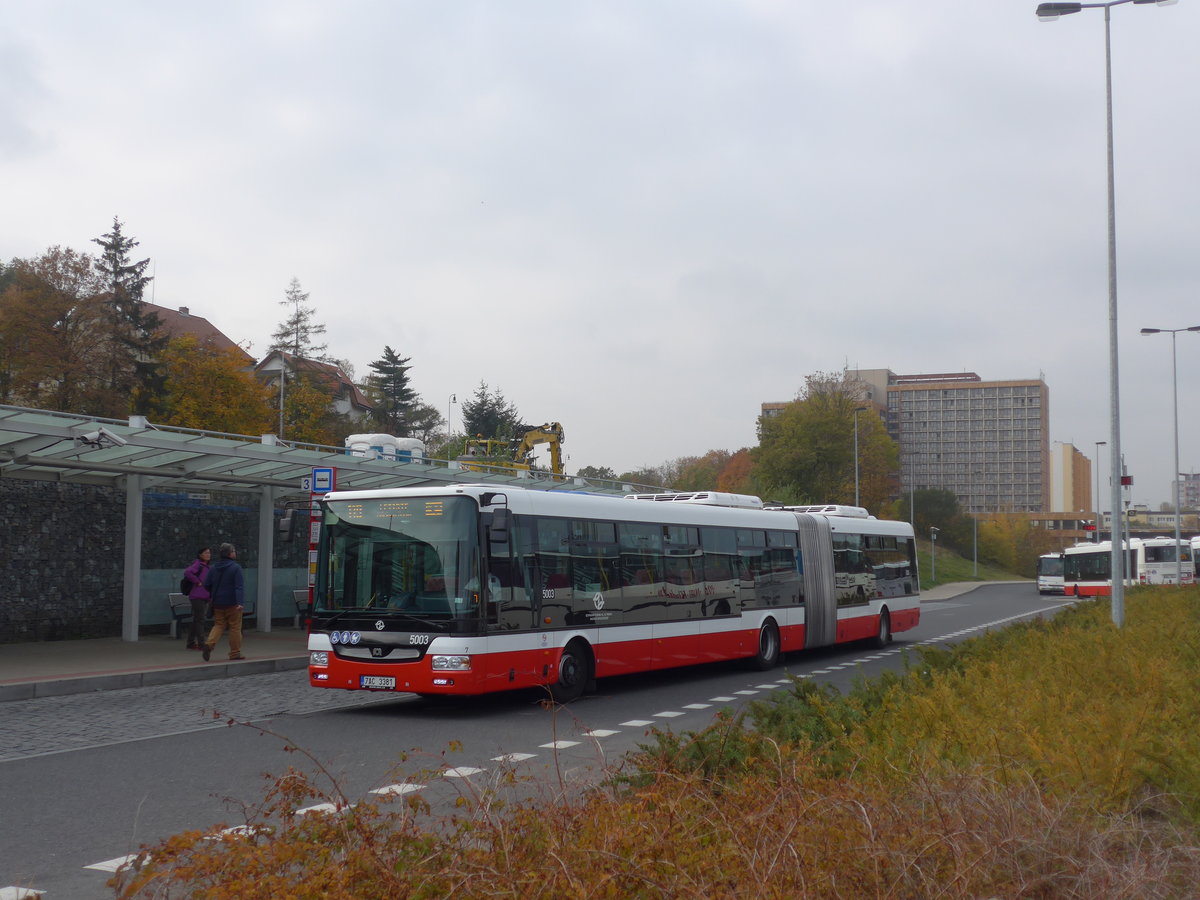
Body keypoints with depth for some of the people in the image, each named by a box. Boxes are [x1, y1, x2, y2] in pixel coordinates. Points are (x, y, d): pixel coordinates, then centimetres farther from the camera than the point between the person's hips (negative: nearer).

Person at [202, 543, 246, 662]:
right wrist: (241, 602, -26)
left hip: (218, 603, 5)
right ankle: (235, 653, 10)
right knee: (235, 627, 5)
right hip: (232, 603, -5)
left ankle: (210, 643, -12)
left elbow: (206, 585, 10)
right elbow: (239, 586, -20)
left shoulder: (213, 568, 6)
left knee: (219, 625, 13)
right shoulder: (236, 568, -11)